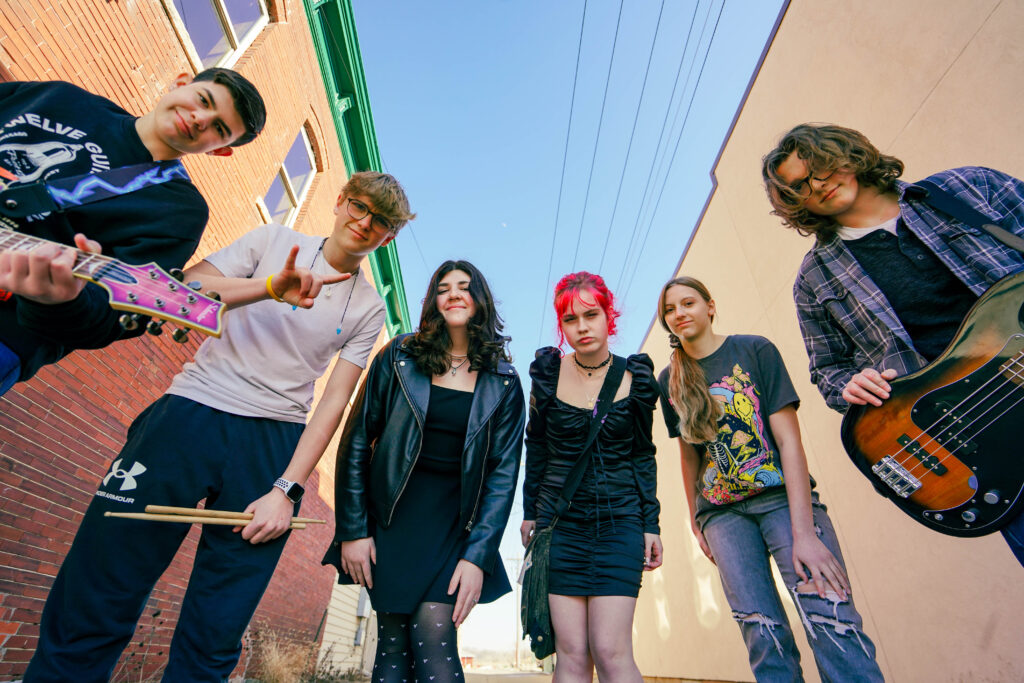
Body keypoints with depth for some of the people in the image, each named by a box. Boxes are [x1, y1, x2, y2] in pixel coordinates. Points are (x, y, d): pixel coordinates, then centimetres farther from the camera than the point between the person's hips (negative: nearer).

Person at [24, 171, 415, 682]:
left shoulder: (369, 307, 8)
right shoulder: (274, 241, 8)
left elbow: (334, 401, 2)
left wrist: (287, 489, -5)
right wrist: (269, 286, -19)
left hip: (274, 446, 1)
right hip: (190, 415, 0)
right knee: (90, 605, 4)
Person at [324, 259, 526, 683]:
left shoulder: (503, 384, 0)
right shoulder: (400, 356, -2)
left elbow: (504, 472, -1)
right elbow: (356, 442, -1)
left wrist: (478, 556, -7)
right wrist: (352, 530, -4)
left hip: (455, 521, 0)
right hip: (391, 516, 0)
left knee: (433, 637, -9)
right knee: (393, 643, 5)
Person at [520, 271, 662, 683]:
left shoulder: (636, 377, -2)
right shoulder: (548, 371, -2)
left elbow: (643, 455, 6)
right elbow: (536, 447, 8)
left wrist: (651, 524, 3)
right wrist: (529, 511, 8)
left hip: (620, 521, 0)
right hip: (560, 521, 1)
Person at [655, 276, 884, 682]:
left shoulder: (755, 350, -2)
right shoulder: (669, 382, 7)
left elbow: (788, 438, -8)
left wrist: (804, 531, -14)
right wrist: (695, 520, 14)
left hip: (782, 496, -2)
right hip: (722, 513, 2)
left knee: (829, 619, -16)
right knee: (764, 634, -2)